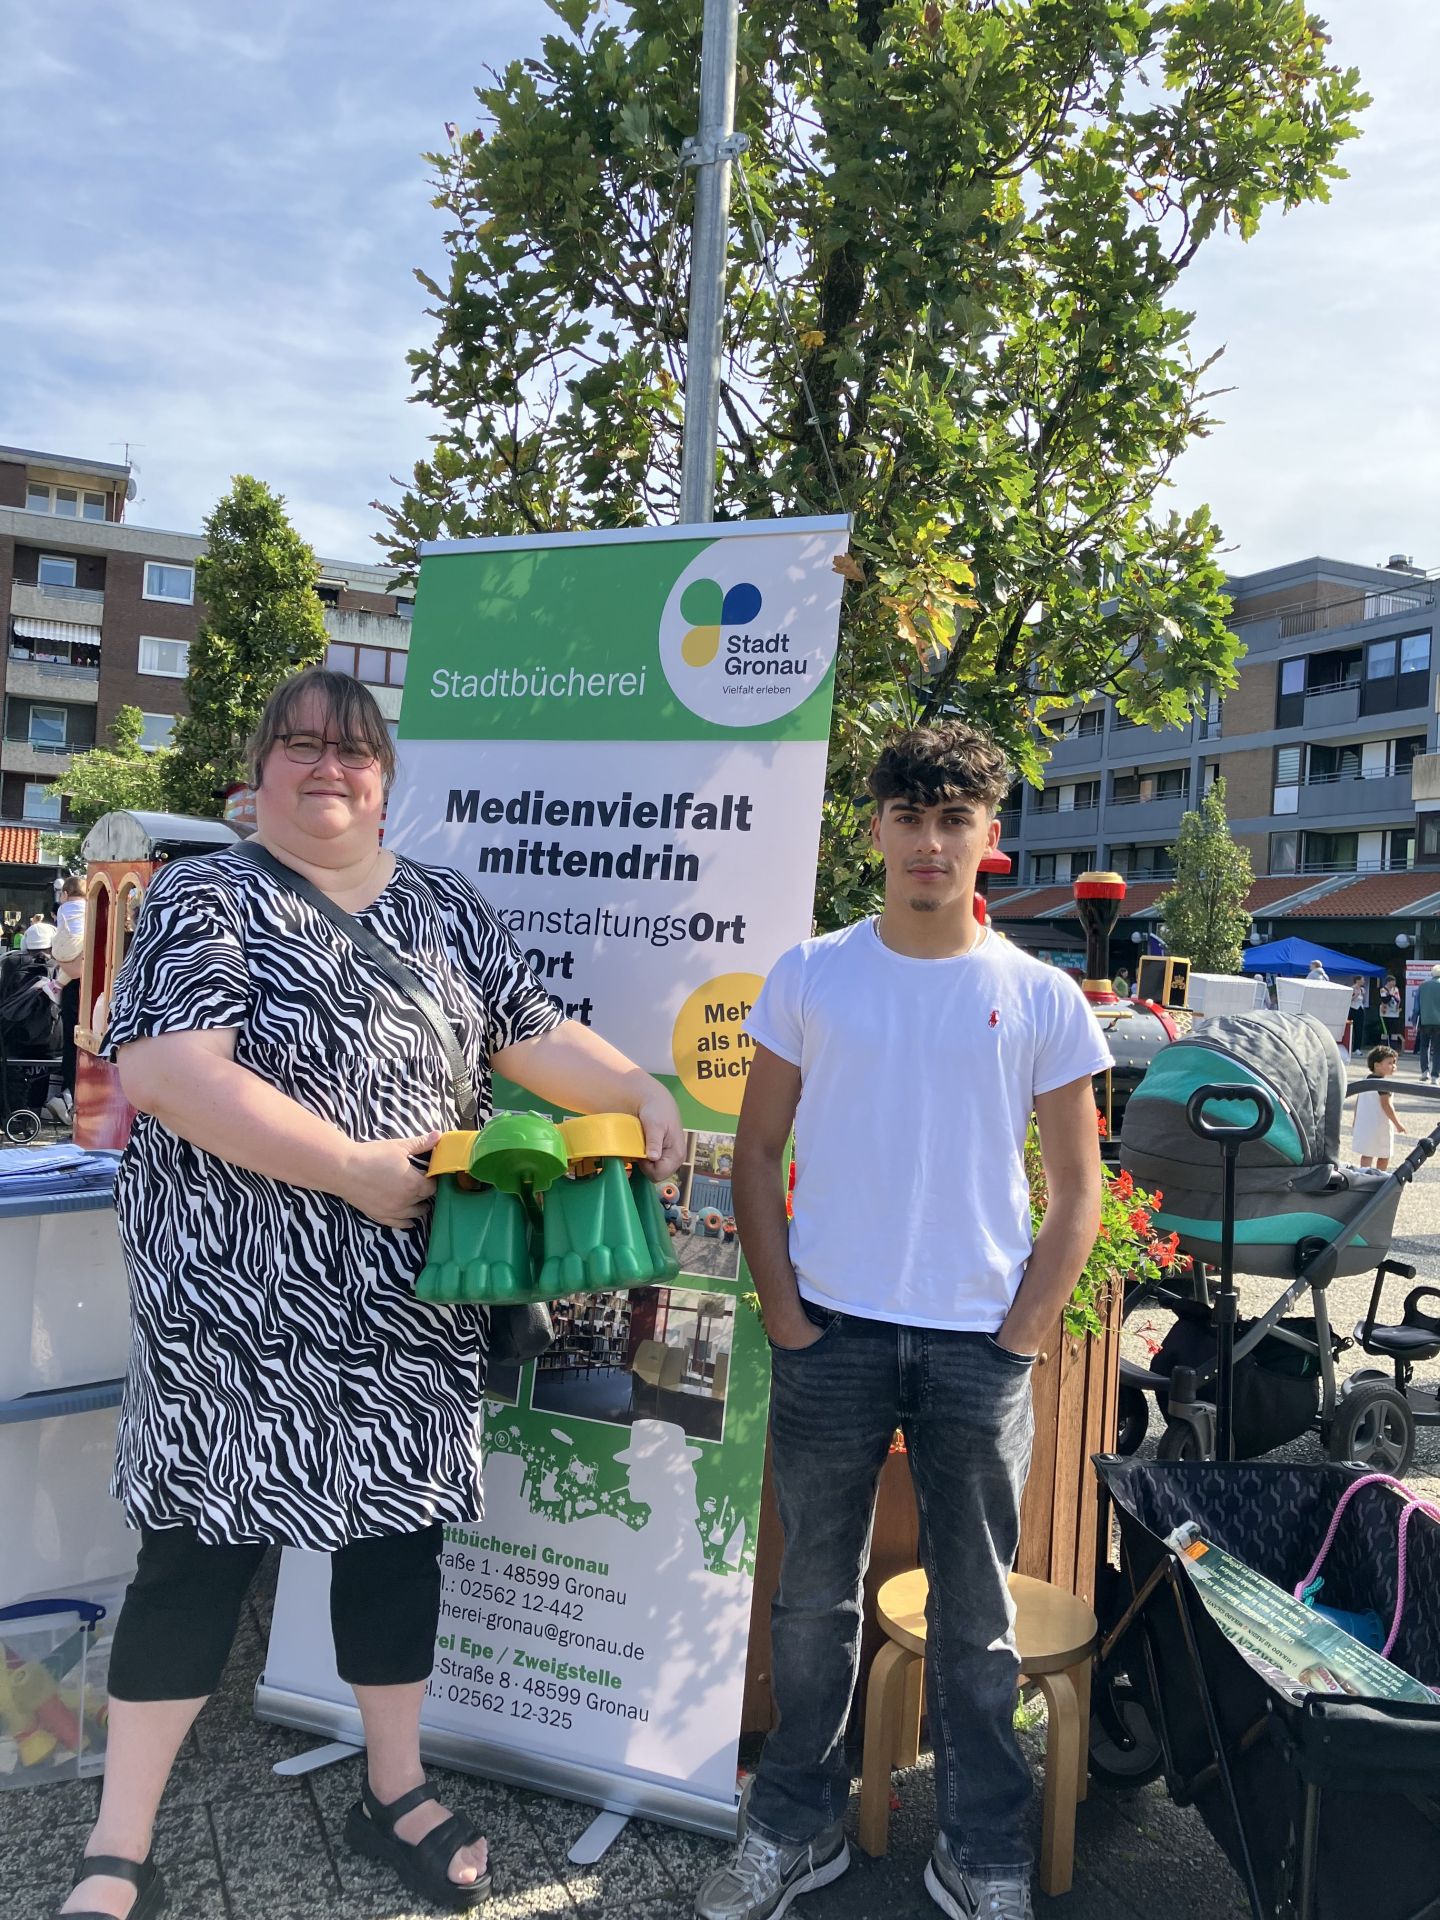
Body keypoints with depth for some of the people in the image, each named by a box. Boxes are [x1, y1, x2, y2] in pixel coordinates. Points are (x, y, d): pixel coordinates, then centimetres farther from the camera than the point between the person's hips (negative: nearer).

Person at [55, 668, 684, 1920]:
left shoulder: (446, 909, 10)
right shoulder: (207, 901, -5)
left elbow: (537, 1037, 11)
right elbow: (163, 1069, -18)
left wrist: (644, 1097, -7)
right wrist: (358, 1170, -21)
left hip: (412, 1302, 5)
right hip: (242, 1302, -4)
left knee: (401, 1529, 15)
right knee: (199, 1552, 5)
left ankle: (397, 1794, 36)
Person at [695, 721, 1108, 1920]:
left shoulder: (1042, 999, 0)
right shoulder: (810, 976, 0)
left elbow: (1077, 1189, 3)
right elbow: (757, 1153, 3)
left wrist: (1020, 1341, -4)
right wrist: (785, 1316, -4)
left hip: (981, 1348, 0)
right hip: (831, 1334, 1)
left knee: (977, 1616, 13)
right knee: (815, 1596, 14)